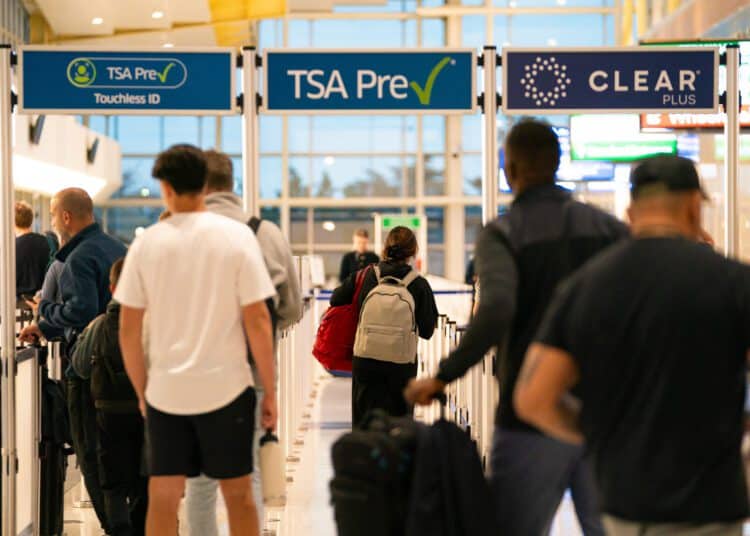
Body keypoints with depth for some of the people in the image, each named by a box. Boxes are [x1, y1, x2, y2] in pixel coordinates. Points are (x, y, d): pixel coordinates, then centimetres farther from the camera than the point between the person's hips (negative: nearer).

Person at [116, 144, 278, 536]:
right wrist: (270, 392, 1)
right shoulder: (237, 236, -5)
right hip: (226, 386, -1)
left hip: (165, 390, 1)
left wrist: (141, 390, 14)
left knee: (162, 500, 8)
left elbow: (128, 331, 1)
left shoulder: (147, 242, -1)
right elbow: (257, 320, -8)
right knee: (238, 495, 10)